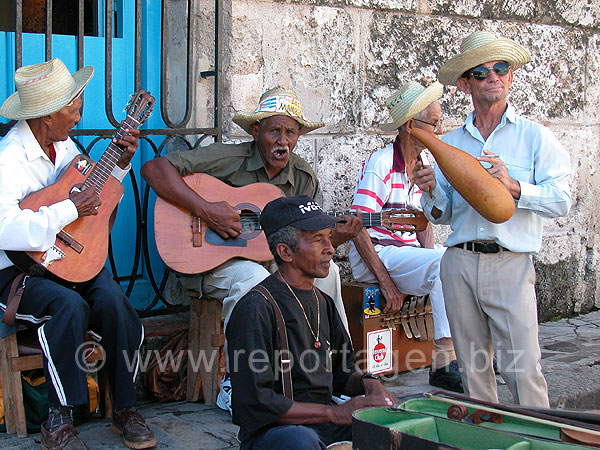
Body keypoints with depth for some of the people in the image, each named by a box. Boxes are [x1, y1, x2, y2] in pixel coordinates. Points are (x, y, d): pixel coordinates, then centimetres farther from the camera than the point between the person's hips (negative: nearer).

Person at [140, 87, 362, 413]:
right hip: (211, 263, -5)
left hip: (271, 260, 5)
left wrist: (334, 238, -14)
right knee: (254, 277, -36)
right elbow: (154, 169, -18)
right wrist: (205, 210, -26)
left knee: (325, 270, -19)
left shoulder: (303, 178, 6)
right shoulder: (228, 159, -10)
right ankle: (234, 385, -23)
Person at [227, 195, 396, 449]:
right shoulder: (257, 308, -15)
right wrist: (334, 413, -18)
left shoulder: (322, 302, 13)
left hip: (326, 425, 8)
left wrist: (368, 384, 0)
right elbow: (256, 403, -20)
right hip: (270, 429, -7)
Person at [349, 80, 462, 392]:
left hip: (408, 250, 8)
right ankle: (443, 362, -29)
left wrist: (430, 254, 1)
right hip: (376, 253, -8)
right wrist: (386, 282, -22)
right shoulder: (380, 164, -13)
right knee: (446, 262, -30)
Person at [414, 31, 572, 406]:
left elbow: (561, 200, -6)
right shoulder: (449, 144, 14)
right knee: (473, 368, 10)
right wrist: (431, 192, -5)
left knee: (522, 369, -8)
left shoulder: (534, 137, 4)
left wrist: (512, 185, -19)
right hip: (459, 262, 4)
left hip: (511, 263, -3)